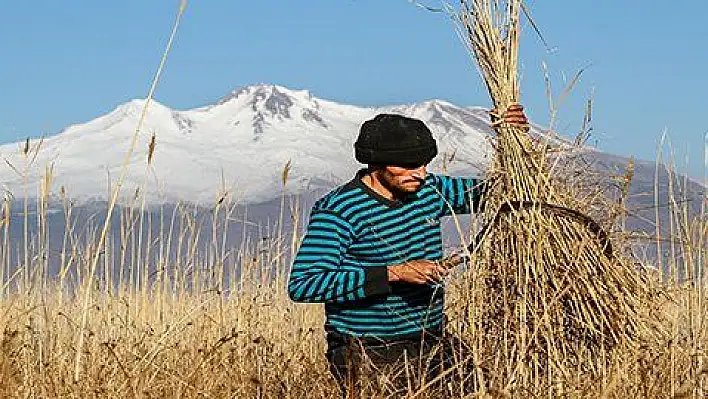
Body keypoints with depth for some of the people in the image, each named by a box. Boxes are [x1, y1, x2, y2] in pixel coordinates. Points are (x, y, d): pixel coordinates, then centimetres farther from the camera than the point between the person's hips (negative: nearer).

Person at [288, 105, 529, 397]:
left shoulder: (429, 190, 7)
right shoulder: (338, 211, -13)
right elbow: (301, 286, -23)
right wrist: (393, 274, -25)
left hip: (432, 348, 6)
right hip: (367, 359, -6)